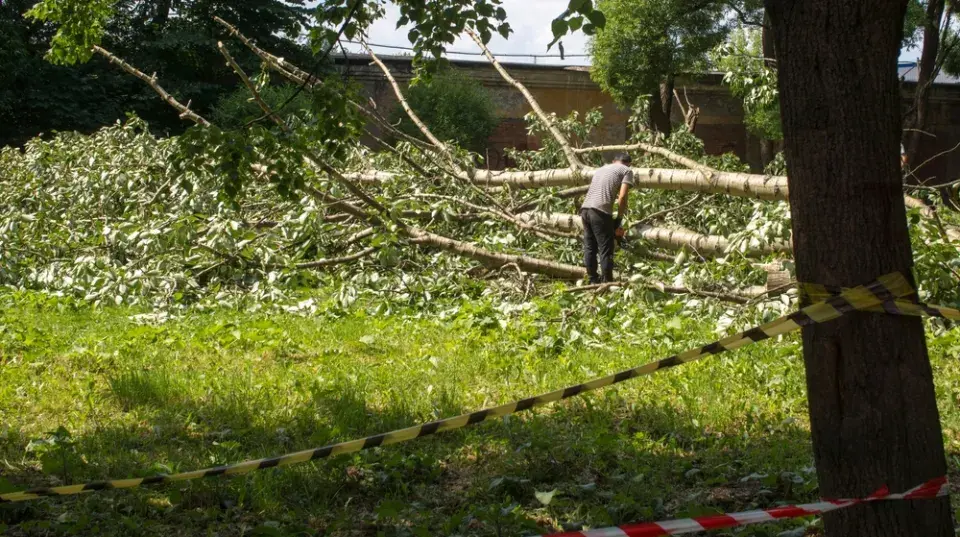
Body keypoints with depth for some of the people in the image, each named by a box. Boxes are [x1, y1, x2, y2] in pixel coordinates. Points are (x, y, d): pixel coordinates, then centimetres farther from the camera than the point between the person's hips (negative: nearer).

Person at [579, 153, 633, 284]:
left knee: (589, 247, 14)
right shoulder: (626, 170, 9)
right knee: (606, 250, 0)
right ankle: (608, 282, 2)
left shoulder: (601, 169, 29)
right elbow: (622, 197, -3)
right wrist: (619, 220, 4)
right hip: (600, 212, -7)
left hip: (585, 209, 7)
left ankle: (594, 281, 20)